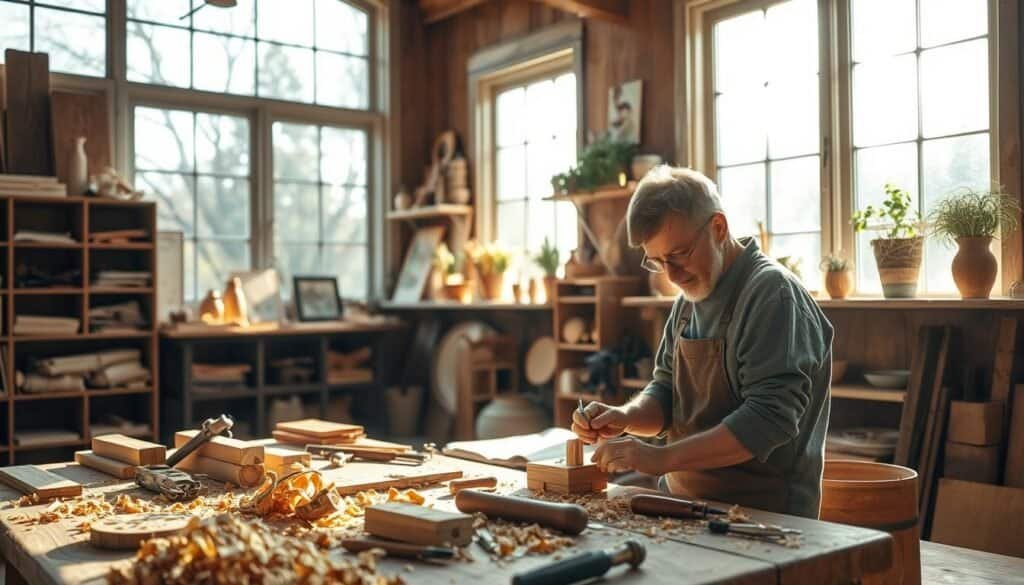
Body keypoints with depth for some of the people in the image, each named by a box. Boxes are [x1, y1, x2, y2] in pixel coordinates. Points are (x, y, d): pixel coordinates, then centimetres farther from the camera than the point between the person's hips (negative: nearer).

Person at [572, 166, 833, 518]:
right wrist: (626, 418, -4)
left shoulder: (772, 293, -14)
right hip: (685, 503, 7)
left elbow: (770, 419, -21)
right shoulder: (691, 298, 11)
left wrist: (661, 457, -24)